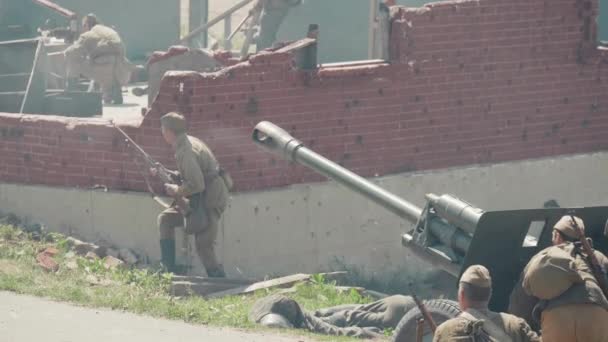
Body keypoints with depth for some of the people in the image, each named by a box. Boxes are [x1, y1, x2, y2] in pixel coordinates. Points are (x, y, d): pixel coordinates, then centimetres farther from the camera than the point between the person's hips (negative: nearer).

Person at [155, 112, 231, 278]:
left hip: (210, 202, -11)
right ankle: (168, 269, 16)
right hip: (199, 200, 11)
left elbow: (196, 184, -28)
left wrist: (176, 190, -13)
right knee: (166, 219, 15)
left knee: (204, 248, -9)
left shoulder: (186, 151, -22)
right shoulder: (188, 142, 10)